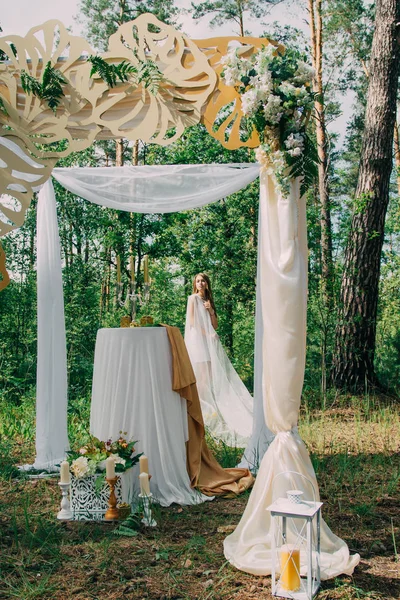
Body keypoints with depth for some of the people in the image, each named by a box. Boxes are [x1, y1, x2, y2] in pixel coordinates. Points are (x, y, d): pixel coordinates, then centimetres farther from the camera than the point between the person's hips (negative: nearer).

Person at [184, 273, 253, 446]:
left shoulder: (208, 300, 20)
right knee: (203, 375, -12)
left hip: (210, 341, 7)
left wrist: (211, 310, 0)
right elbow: (192, 322, -8)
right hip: (198, 339, -6)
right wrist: (206, 333, -13)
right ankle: (202, 409, -9)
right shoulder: (193, 298, 2)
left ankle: (210, 409, 2)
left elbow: (215, 325, 15)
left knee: (211, 376, 0)